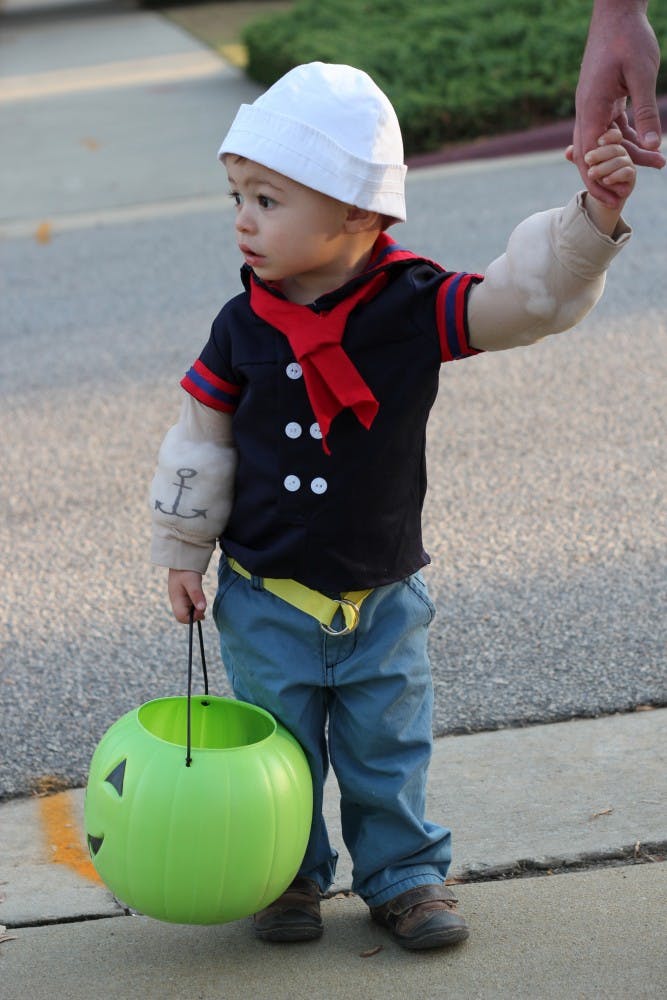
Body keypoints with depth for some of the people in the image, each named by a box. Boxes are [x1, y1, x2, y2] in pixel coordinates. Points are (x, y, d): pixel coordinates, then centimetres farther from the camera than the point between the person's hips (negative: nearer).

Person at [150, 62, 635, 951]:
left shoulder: (416, 307, -14)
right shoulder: (244, 328, -10)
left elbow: (527, 296, -21)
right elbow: (201, 441, 0)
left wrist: (595, 217, -35)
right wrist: (183, 552, 5)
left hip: (383, 600, 0)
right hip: (267, 601, 0)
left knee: (388, 751, 11)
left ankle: (405, 875, 29)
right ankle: (288, 878, 29)